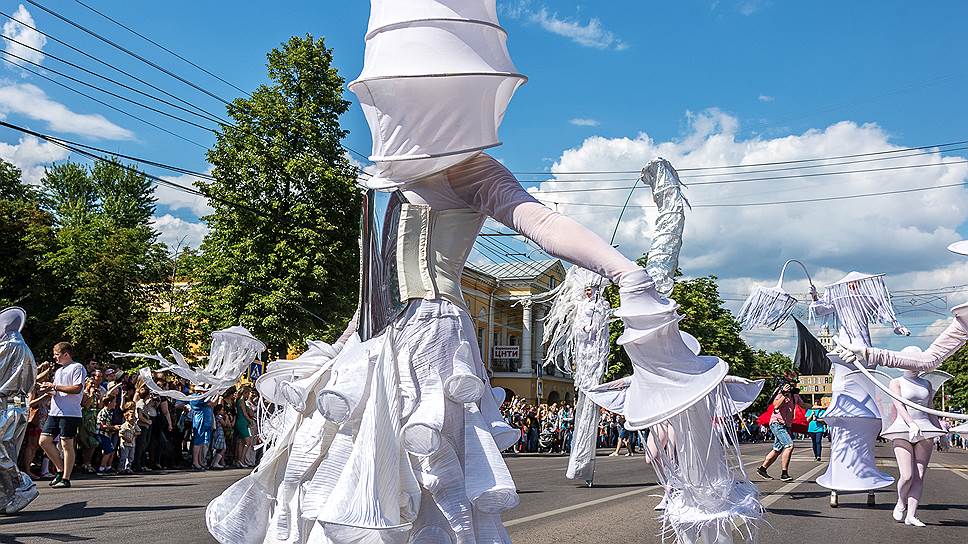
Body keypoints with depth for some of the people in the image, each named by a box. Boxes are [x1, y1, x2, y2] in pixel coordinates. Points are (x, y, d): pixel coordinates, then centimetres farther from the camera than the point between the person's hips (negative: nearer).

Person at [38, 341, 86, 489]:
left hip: (70, 413, -9)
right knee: (44, 440, 4)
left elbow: (77, 388, -17)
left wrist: (54, 386, -14)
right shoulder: (59, 371, 23)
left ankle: (66, 478, 0)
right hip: (54, 412, 9)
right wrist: (48, 389, 3)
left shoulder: (77, 368, -5)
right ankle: (61, 469, 17)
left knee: (66, 444, -5)